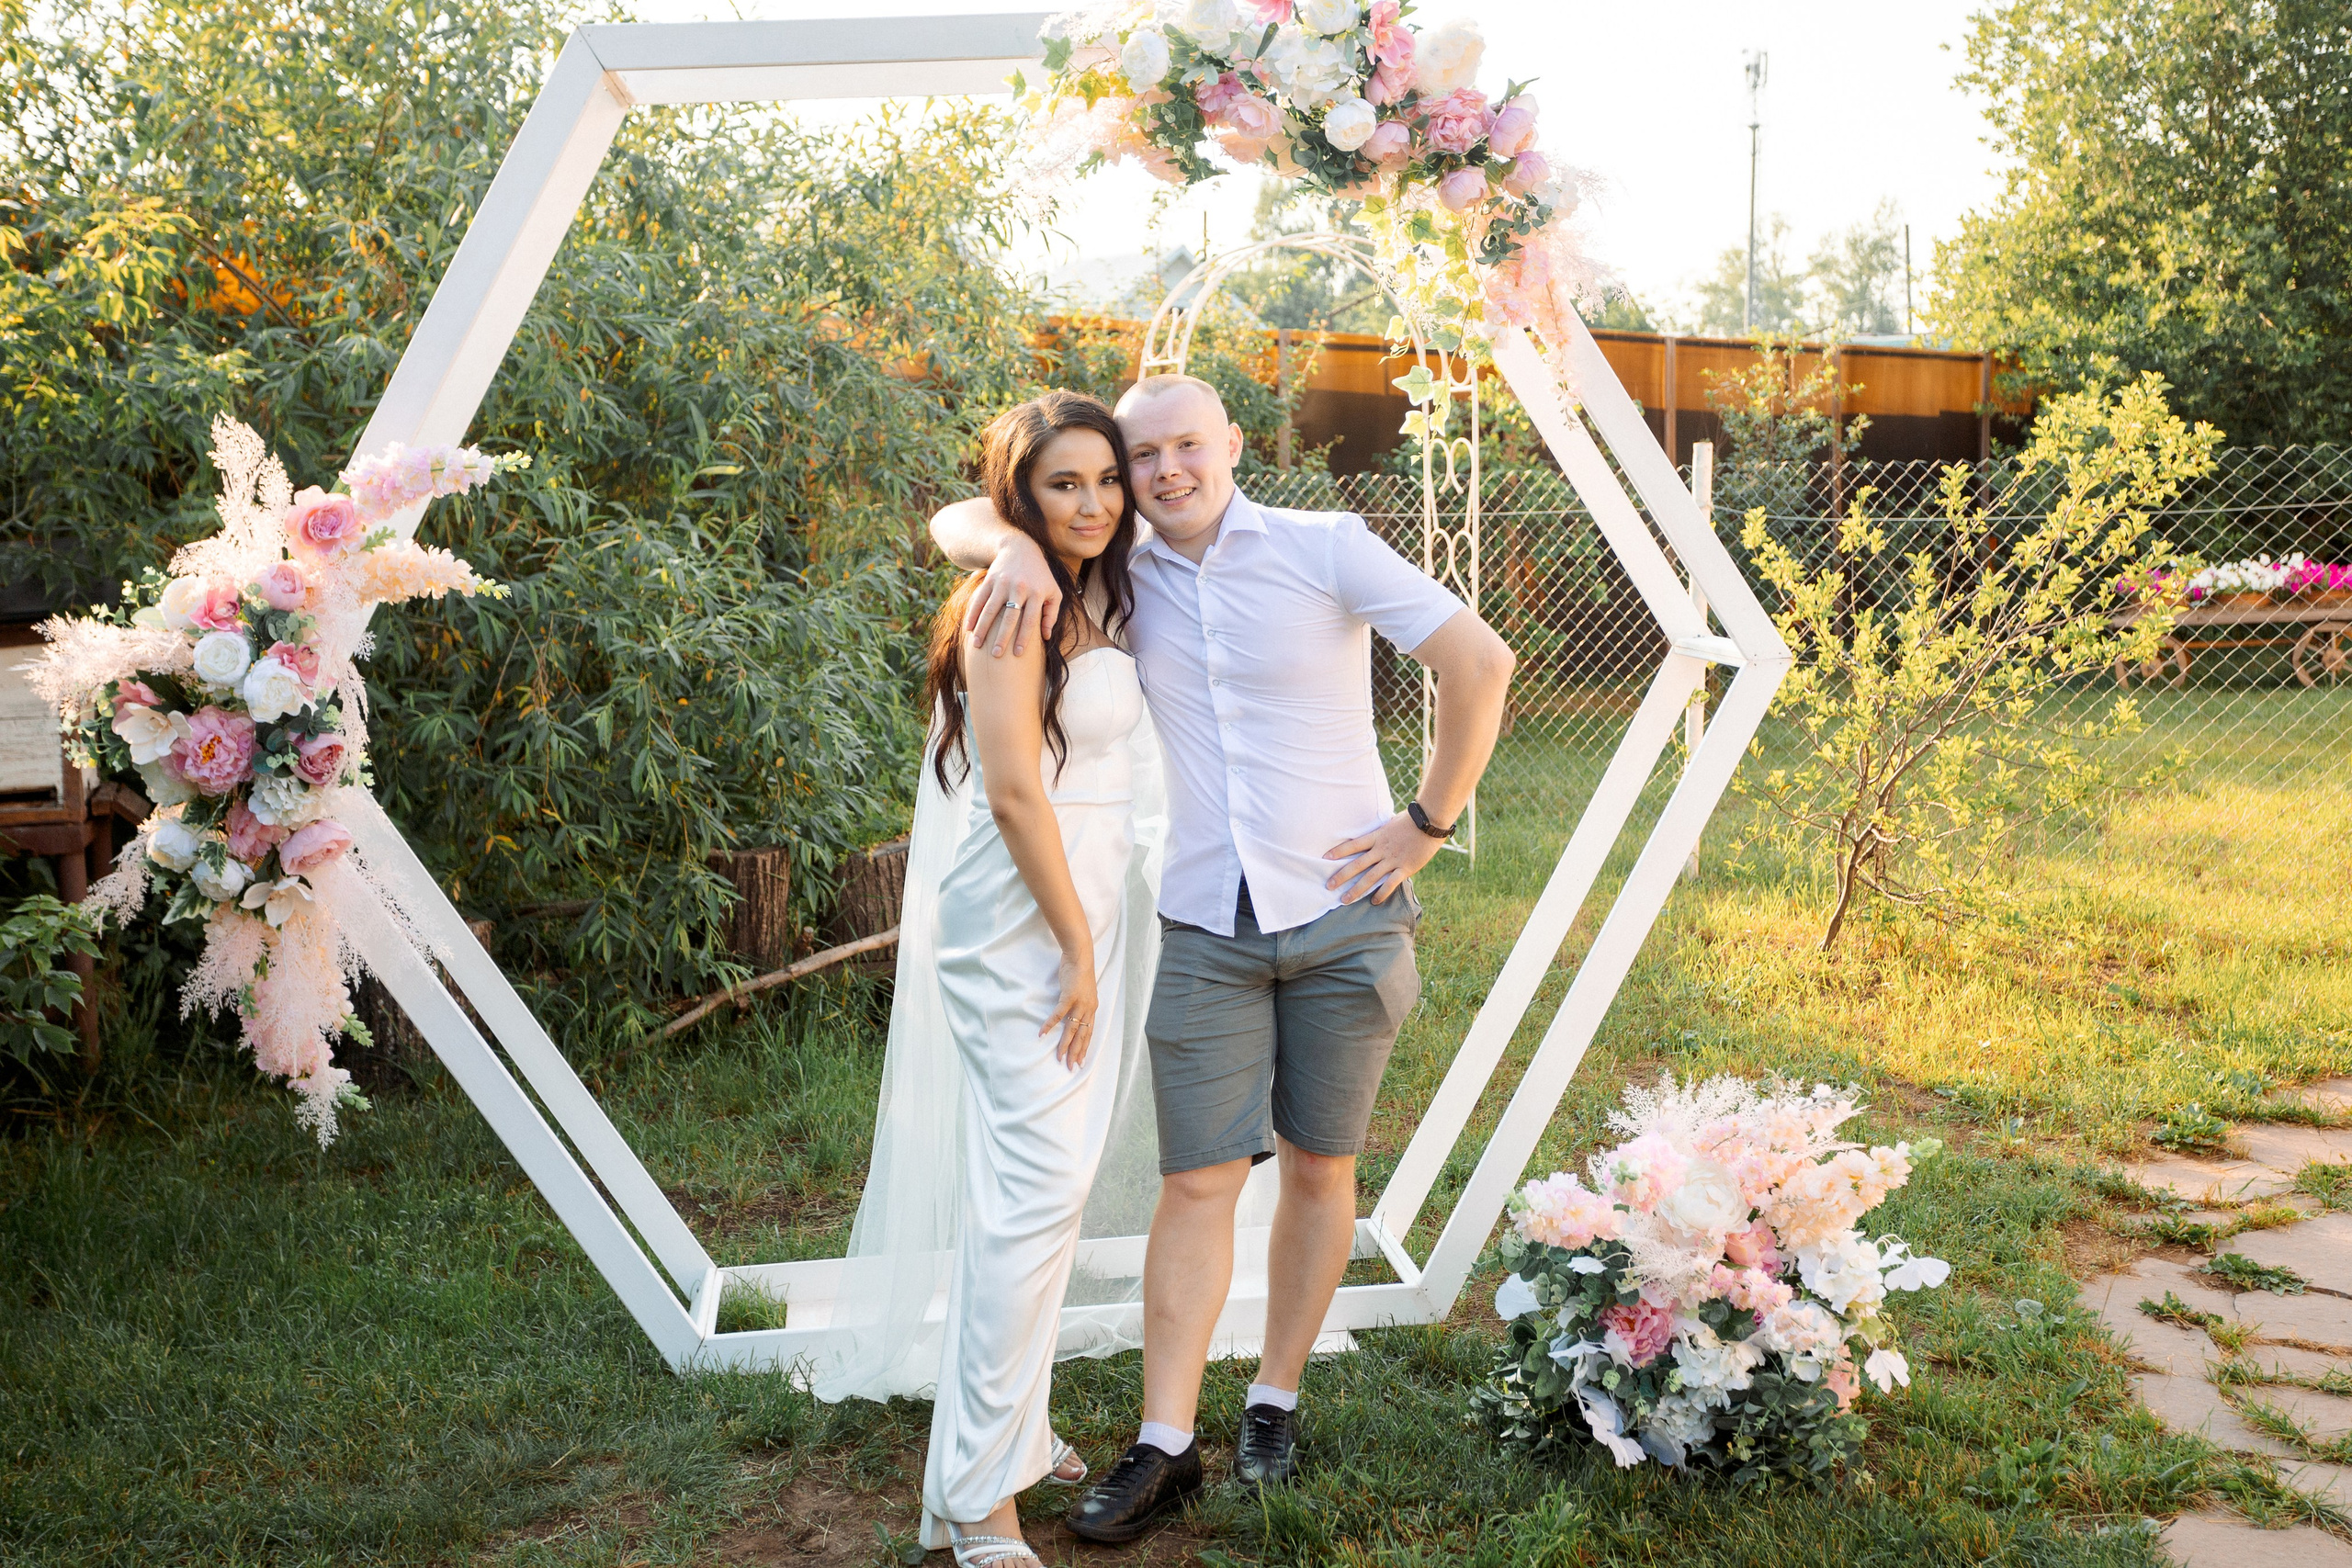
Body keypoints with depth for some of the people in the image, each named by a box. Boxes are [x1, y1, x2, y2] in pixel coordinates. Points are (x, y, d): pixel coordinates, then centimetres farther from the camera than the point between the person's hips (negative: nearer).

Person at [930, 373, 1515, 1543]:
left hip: (1341, 916, -1)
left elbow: (1479, 661, -7)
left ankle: (1275, 1403, 26)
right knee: (1197, 1181, 1)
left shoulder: (1324, 548, -4)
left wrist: (1428, 825, -6)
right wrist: (1015, 547, -20)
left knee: (1317, 1170, 10)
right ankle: (1165, 1446, 9)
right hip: (1204, 930, 1)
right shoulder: (1121, 575, 5)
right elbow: (957, 520, 3)